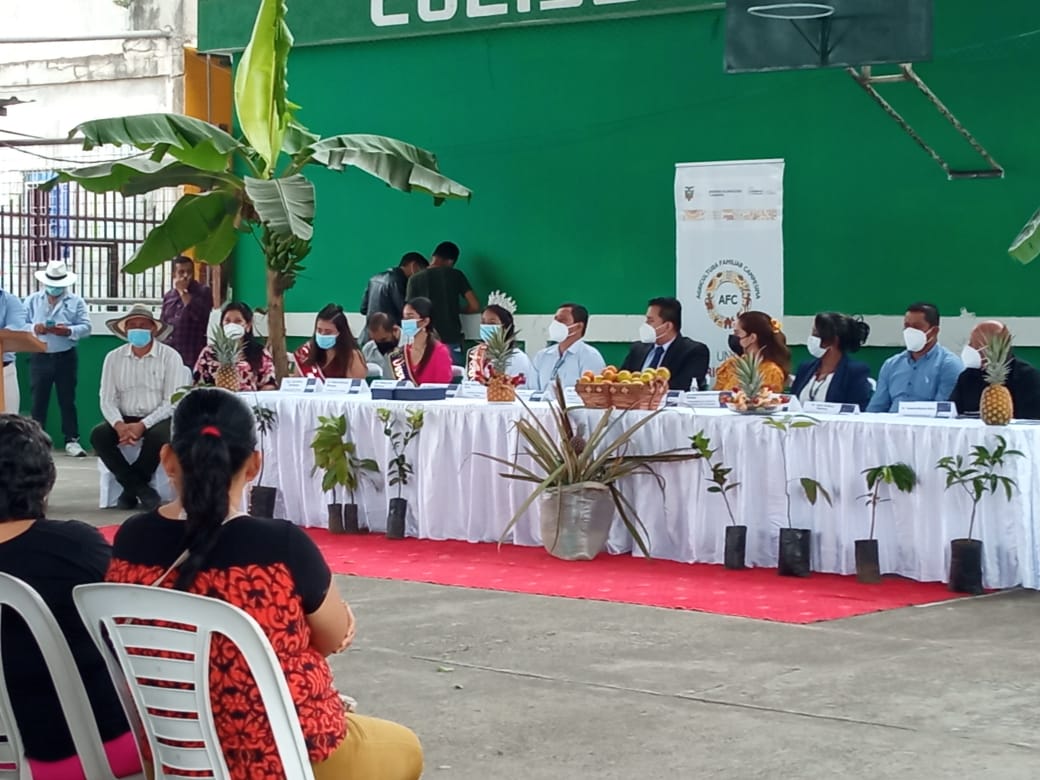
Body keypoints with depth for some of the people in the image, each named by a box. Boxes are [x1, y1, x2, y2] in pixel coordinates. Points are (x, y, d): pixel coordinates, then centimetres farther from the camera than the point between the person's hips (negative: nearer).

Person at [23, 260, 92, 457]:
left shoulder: (76, 302, 3)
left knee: (67, 400, 4)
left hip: (66, 357, -1)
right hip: (39, 357, 1)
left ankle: (72, 440, 7)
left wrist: (68, 331, -23)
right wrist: (34, 329, -18)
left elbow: (86, 328, -4)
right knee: (38, 400, 3)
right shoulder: (32, 301, 7)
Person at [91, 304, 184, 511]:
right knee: (98, 435, -25)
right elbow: (108, 399, 1)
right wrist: (119, 425, -20)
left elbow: (172, 402, -10)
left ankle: (130, 488, -11)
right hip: (125, 420, 3)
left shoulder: (170, 357, -4)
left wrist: (142, 426, -22)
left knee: (159, 437, -36)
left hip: (158, 420, -3)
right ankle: (140, 488, -18)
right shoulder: (113, 358, 7)